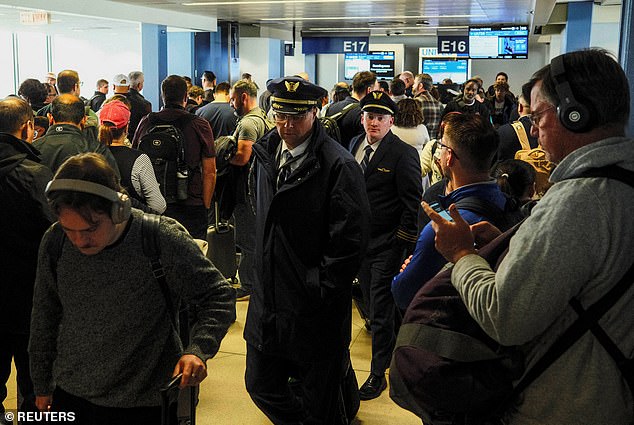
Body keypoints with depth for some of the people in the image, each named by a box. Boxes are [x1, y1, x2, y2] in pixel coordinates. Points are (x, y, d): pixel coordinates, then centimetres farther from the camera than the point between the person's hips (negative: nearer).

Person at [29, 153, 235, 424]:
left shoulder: (164, 241, -22)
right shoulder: (55, 243, -10)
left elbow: (218, 296, -11)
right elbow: (44, 317, 6)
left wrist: (198, 349, -27)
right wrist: (42, 386, 15)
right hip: (68, 396, 3)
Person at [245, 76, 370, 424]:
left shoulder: (338, 166, -17)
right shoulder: (266, 154, 7)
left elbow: (350, 239, -19)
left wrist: (318, 288, -17)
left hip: (316, 314, -7)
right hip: (268, 301, 7)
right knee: (261, 386, 18)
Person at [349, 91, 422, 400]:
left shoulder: (404, 154, -13)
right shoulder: (354, 146, 6)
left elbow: (412, 205, -13)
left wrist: (404, 245, -15)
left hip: (387, 244, -6)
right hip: (359, 239, 6)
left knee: (381, 308, 0)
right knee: (372, 303, 18)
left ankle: (378, 373, 12)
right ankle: (390, 345, 38)